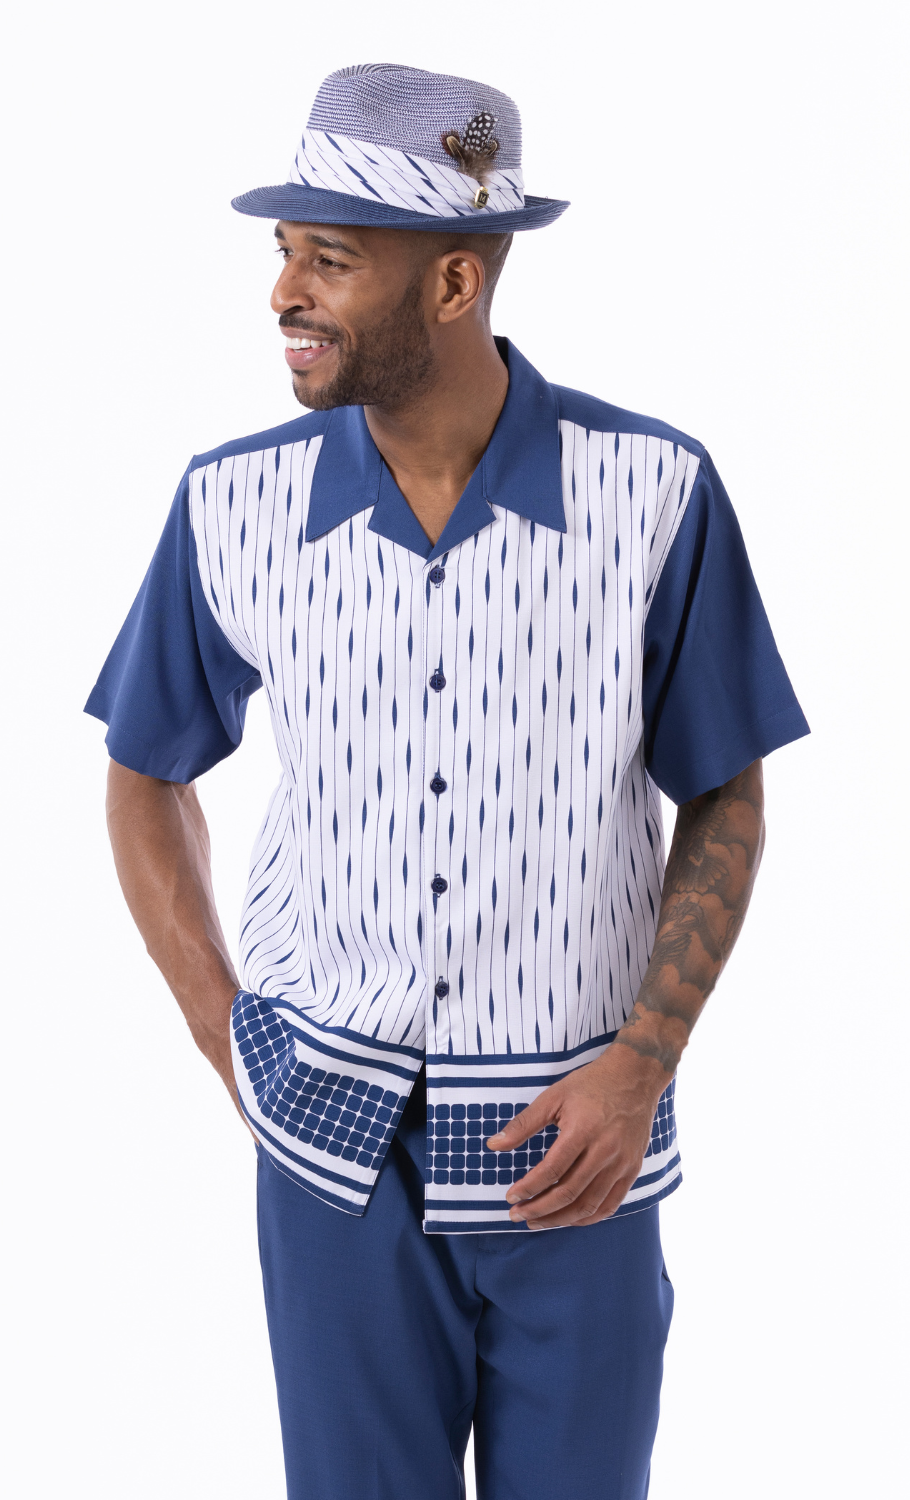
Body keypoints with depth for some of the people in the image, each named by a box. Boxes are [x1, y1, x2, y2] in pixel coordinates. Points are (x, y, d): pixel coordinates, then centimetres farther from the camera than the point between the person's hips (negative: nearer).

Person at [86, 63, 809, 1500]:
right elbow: (146, 778, 9)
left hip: (575, 1143, -1)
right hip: (335, 1146, 1)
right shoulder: (234, 506, -7)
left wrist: (639, 1069, -11)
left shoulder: (654, 493, -12)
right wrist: (224, 1035, 1)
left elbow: (726, 804, -1)